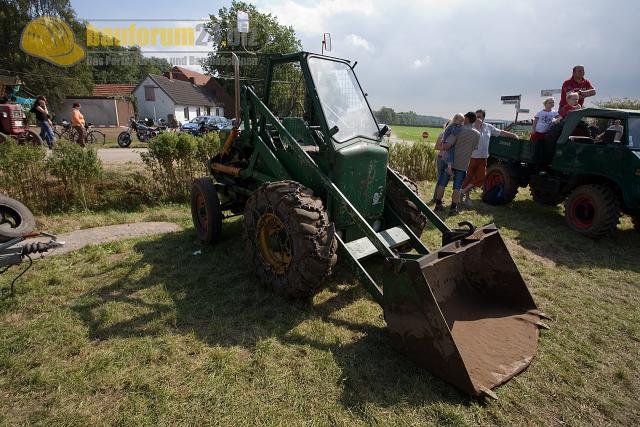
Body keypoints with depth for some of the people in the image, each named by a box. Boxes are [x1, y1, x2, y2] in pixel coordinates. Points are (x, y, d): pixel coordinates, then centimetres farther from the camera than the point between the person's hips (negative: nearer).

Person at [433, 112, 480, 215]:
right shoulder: (477, 134, -3)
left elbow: (447, 146, -22)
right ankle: (453, 208, 6)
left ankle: (438, 204, 18)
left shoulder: (458, 130, -12)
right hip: (463, 163, 1)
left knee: (442, 183, 12)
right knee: (457, 187, 8)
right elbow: (474, 148, 6)